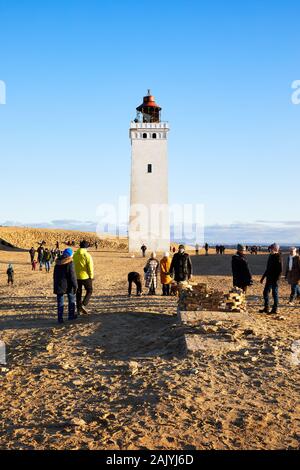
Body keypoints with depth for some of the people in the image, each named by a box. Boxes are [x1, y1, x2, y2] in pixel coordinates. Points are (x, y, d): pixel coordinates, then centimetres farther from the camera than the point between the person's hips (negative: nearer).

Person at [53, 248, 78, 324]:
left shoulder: (57, 263, 8)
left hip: (59, 285, 5)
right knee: (72, 299, 15)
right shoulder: (70, 263, -13)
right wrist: (75, 286, -10)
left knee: (60, 302, 8)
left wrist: (55, 285, 20)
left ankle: (60, 318, 7)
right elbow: (72, 275, -16)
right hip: (68, 285, -5)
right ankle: (71, 315, 20)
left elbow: (55, 275, 14)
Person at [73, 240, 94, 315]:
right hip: (86, 277, -5)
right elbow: (90, 267, -14)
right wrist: (91, 276, -3)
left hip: (76, 277, 5)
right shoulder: (87, 255, -14)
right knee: (89, 291, 10)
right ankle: (83, 305, -8)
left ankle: (78, 308, 18)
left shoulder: (74, 255, 3)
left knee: (78, 292, 15)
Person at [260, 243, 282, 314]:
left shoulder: (278, 257, -14)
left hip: (274, 279, -9)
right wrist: (263, 277, 20)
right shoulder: (270, 256, 11)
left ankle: (275, 309, 11)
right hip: (269, 278, 9)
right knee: (266, 292, 11)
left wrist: (276, 279, -23)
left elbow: (280, 270, -18)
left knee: (275, 293, 1)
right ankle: (266, 308, 21)